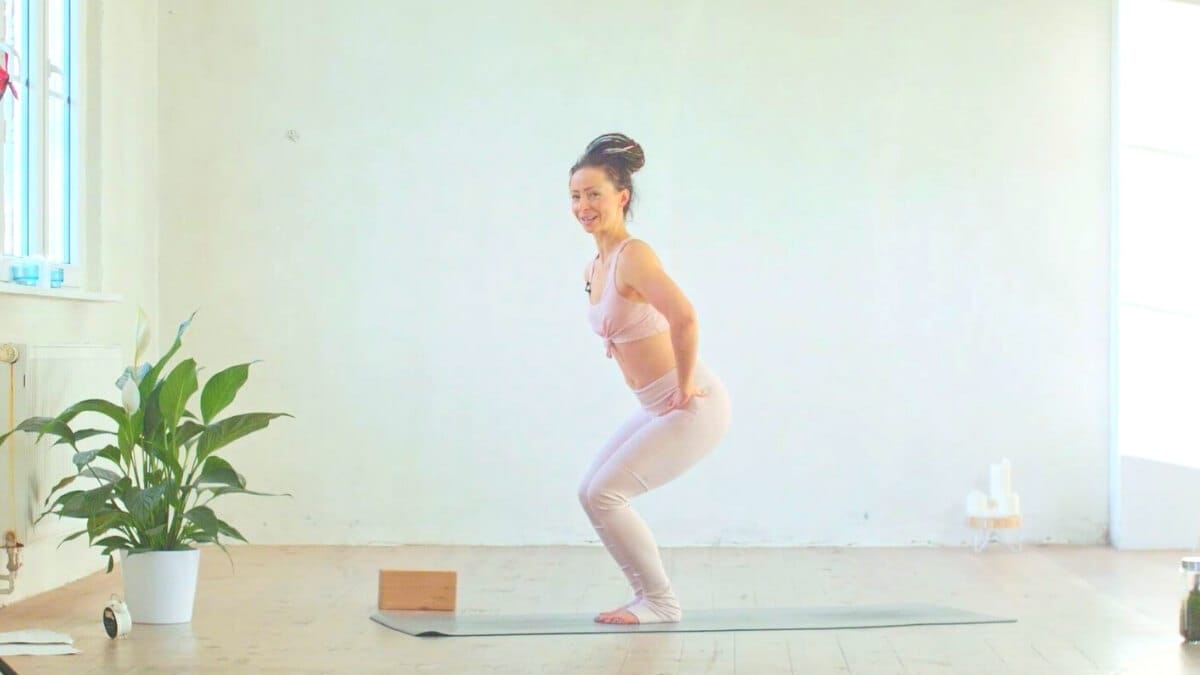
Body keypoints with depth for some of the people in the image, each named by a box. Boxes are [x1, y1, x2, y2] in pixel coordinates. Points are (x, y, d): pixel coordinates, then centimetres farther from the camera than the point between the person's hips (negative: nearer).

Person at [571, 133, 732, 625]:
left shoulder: (633, 256, -18)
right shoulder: (594, 269, 10)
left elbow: (684, 317, -33)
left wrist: (685, 386, -23)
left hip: (692, 409, -9)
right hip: (655, 409, 9)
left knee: (602, 494, -11)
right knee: (591, 493, 10)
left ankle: (660, 602, 3)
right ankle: (651, 597, 18)